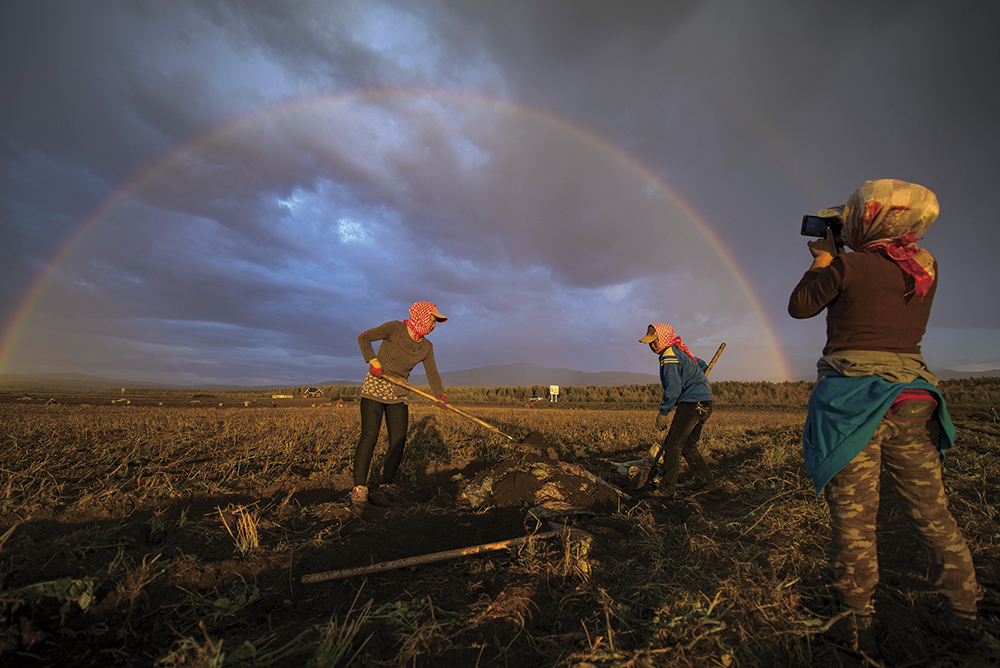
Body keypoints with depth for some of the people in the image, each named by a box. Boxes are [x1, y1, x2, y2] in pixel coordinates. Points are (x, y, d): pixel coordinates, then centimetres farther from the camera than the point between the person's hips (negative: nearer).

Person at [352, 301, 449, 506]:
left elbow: (432, 374, -1)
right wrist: (373, 361, -25)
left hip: (398, 395, 5)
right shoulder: (395, 328, -10)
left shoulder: (426, 347, 4)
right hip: (375, 389, -5)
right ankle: (359, 487, -4)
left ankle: (387, 483, 15)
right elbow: (364, 338, -13)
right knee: (369, 436, -12)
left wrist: (439, 394, -19)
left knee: (398, 441, -2)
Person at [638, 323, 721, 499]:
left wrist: (663, 412, -14)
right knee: (688, 446, 17)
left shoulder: (669, 356, -12)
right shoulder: (679, 351, 19)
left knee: (672, 445, -6)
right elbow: (702, 365, 35)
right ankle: (710, 486, 21)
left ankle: (667, 490, -1)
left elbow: (673, 388, -20)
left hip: (692, 404, -10)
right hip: (704, 404, 10)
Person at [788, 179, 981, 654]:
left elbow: (799, 307, 2)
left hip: (854, 400, -6)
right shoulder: (924, 267, 9)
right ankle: (963, 612, 30)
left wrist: (822, 262, 13)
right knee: (930, 510, 18)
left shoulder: (848, 266, -10)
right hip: (912, 397, 6)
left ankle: (858, 626, 12)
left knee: (853, 516, 2)